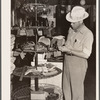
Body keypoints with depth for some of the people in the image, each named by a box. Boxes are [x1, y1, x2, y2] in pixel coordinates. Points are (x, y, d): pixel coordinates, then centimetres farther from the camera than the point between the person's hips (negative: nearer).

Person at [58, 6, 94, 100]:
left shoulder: (88, 34, -18)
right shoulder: (71, 29, 3)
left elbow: (86, 54, -21)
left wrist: (68, 50, -23)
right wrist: (63, 46, -4)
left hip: (78, 65, -6)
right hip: (67, 63, 6)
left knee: (76, 89, 9)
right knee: (66, 88, 17)